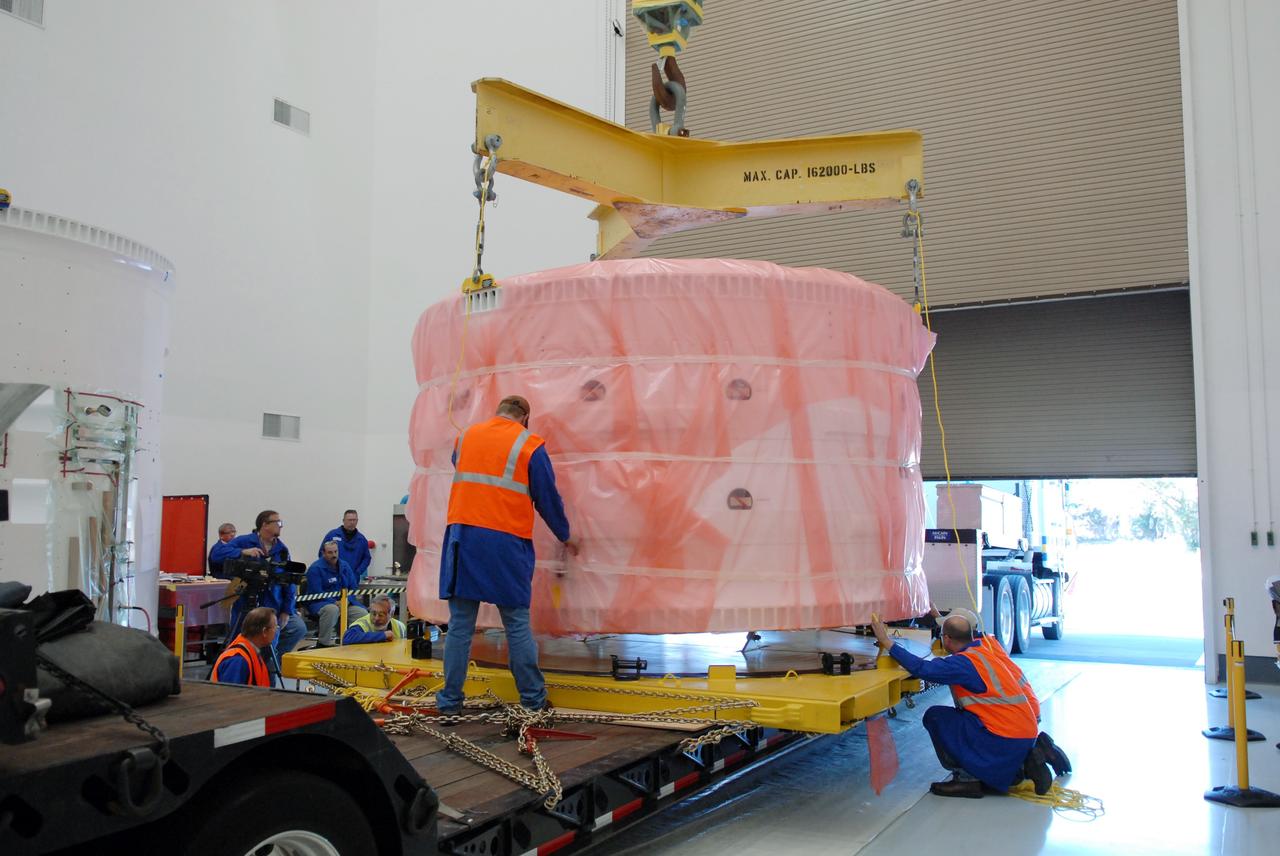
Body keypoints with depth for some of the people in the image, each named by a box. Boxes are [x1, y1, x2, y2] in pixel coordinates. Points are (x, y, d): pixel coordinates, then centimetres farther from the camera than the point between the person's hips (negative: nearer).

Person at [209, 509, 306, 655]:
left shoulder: (282, 550, 5)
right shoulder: (244, 542, -5)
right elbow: (216, 553, -17)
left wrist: (287, 611, -4)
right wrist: (243, 552, -28)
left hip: (274, 607, 4)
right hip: (246, 606, -3)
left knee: (299, 628, -7)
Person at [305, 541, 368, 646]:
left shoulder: (345, 566, 12)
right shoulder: (316, 568, -8)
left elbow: (353, 587, 12)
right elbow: (316, 592, -15)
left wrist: (347, 600, -9)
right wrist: (335, 602, -23)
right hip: (320, 603, -6)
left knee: (363, 613, -17)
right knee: (332, 609, -39)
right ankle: (325, 644, -31)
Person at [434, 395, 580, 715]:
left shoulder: (467, 436, 13)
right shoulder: (529, 445, 1)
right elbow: (548, 499, 5)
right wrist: (565, 537, 19)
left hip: (462, 536, 3)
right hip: (506, 544, -3)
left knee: (460, 624, 8)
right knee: (517, 625, 5)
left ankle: (450, 699, 12)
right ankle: (533, 698, 12)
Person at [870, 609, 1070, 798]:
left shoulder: (963, 663, -19)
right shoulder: (989, 643, 4)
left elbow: (921, 668, -25)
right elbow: (968, 636, 27)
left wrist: (887, 642, -19)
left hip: (1007, 739, -9)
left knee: (934, 717, -5)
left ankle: (966, 778, -2)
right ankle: (1031, 756, 16)